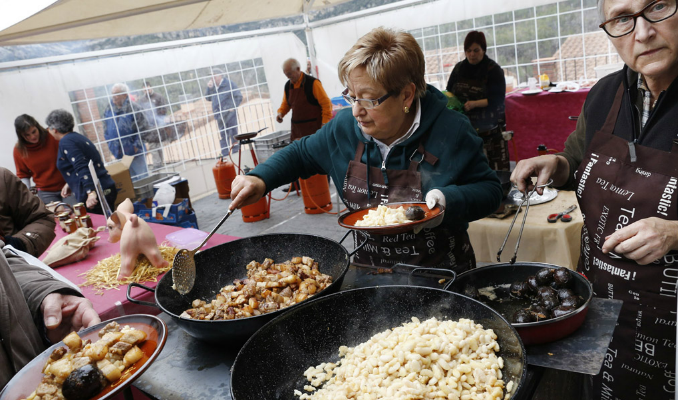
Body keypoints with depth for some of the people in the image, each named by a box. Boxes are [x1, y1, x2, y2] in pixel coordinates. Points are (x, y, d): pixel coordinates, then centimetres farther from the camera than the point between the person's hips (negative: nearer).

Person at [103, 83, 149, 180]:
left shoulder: (132, 107, -11)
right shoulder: (109, 109, 4)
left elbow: (143, 128, -11)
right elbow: (106, 131, 12)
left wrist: (136, 145, -12)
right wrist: (111, 146, 6)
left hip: (135, 152, -4)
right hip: (119, 153, 5)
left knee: (141, 177, 4)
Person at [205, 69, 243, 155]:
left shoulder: (229, 84, -4)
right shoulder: (213, 86, 12)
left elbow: (239, 97, -5)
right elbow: (208, 98, 12)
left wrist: (233, 107, -14)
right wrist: (209, 88, -1)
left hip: (230, 114, -5)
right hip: (219, 115, 5)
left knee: (233, 134, 0)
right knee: (222, 137, 7)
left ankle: (236, 153, 8)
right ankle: (225, 154, 13)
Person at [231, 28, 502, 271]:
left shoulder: (450, 131, -11)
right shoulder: (345, 126, -1)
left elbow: (490, 189, -1)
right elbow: (301, 154, 16)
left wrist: (449, 200, -21)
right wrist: (260, 179, 0)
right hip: (369, 269, 3)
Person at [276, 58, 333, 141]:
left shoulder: (312, 83, -10)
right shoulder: (288, 86, 10)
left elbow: (326, 104, -9)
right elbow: (285, 104, 23)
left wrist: (324, 124, -14)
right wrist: (280, 113, 2)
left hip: (314, 128, -6)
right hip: (297, 129, 6)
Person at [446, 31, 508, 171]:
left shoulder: (493, 70, -4)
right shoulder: (459, 68, 10)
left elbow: (498, 100, -10)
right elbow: (449, 91, 17)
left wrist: (475, 103, -24)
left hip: (489, 128, -3)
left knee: (495, 168, -9)